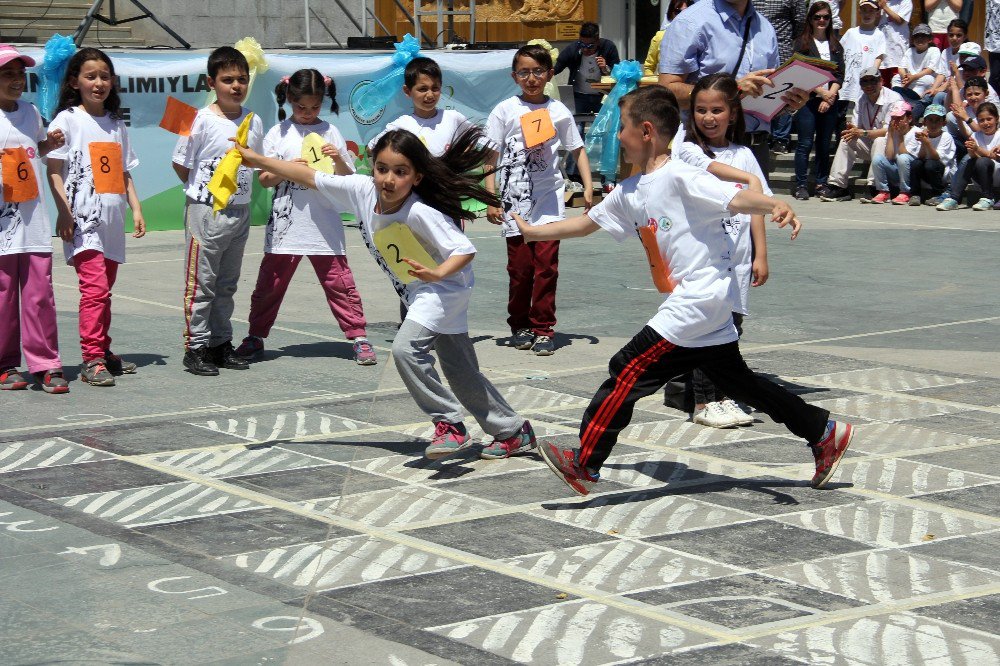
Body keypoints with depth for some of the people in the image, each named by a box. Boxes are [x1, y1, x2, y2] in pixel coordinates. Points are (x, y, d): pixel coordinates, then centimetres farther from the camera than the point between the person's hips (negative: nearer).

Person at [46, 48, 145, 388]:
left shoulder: (116, 124, 17)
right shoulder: (67, 120, -1)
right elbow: (54, 171, -6)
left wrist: (136, 208, 12)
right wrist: (63, 210, -15)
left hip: (112, 218, 6)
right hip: (83, 217, -6)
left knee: (104, 289, 11)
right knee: (95, 287, -15)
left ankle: (103, 352, 19)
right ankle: (91, 360, -13)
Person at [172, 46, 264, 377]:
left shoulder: (254, 121, 6)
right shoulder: (202, 120, -11)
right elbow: (180, 164, -5)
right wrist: (204, 190, 0)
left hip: (240, 210, 6)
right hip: (206, 210, -6)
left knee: (227, 283, 14)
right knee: (201, 281, -2)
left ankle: (221, 343, 22)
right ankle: (195, 346, 4)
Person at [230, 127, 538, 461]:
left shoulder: (421, 213, -30)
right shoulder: (363, 190, -13)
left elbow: (465, 250, -28)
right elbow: (310, 177, -7)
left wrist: (437, 273, -45)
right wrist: (259, 160, -9)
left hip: (444, 287, -8)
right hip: (420, 293, 8)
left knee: (407, 347, -26)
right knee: (461, 371, 14)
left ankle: (449, 425, -13)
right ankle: (513, 432, 28)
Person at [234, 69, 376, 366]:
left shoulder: (330, 132, 6)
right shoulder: (278, 133, 4)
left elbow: (348, 179, 8)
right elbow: (264, 179, 3)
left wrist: (338, 159, -12)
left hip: (324, 225, 0)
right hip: (286, 224, 0)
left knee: (339, 282, 0)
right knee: (270, 283, 6)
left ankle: (358, 337, 7)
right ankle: (255, 337, 17)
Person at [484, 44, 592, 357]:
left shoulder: (558, 111, 5)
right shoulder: (505, 111, 1)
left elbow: (578, 151, 14)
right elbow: (490, 158, 2)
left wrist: (588, 188, 3)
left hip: (549, 199, 1)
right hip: (515, 201, 0)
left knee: (546, 266, -5)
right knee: (519, 268, 3)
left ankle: (543, 329, 3)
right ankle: (520, 326, 19)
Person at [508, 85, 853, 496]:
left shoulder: (681, 178, -14)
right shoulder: (630, 193, 13)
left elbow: (736, 199, -24)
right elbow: (586, 223, 24)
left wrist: (774, 205, -42)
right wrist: (531, 232, 28)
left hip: (697, 300, -10)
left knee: (628, 371, -10)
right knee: (737, 381, 16)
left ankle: (585, 465, -7)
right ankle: (825, 433, 24)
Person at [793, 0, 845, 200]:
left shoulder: (835, 45, 14)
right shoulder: (803, 43, 2)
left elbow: (840, 74, 9)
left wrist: (830, 96, -6)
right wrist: (821, 92, -13)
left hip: (831, 100, 4)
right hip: (807, 99, -4)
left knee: (824, 144, 5)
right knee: (805, 143, -5)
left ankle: (821, 184, 11)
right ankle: (801, 185, -3)